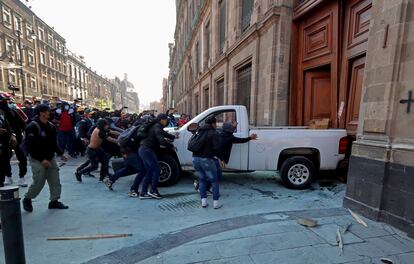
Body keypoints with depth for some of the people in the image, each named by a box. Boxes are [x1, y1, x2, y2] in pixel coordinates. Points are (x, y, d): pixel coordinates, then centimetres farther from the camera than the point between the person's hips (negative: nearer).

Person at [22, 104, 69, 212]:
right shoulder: (32, 127, -15)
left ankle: (54, 201, 17)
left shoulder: (51, 126, 7)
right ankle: (27, 199, 24)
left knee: (55, 181, 6)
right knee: (39, 182, -3)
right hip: (37, 160, -7)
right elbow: (30, 147, -18)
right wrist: (42, 159, -21)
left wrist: (61, 154, 5)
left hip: (50, 158, 7)